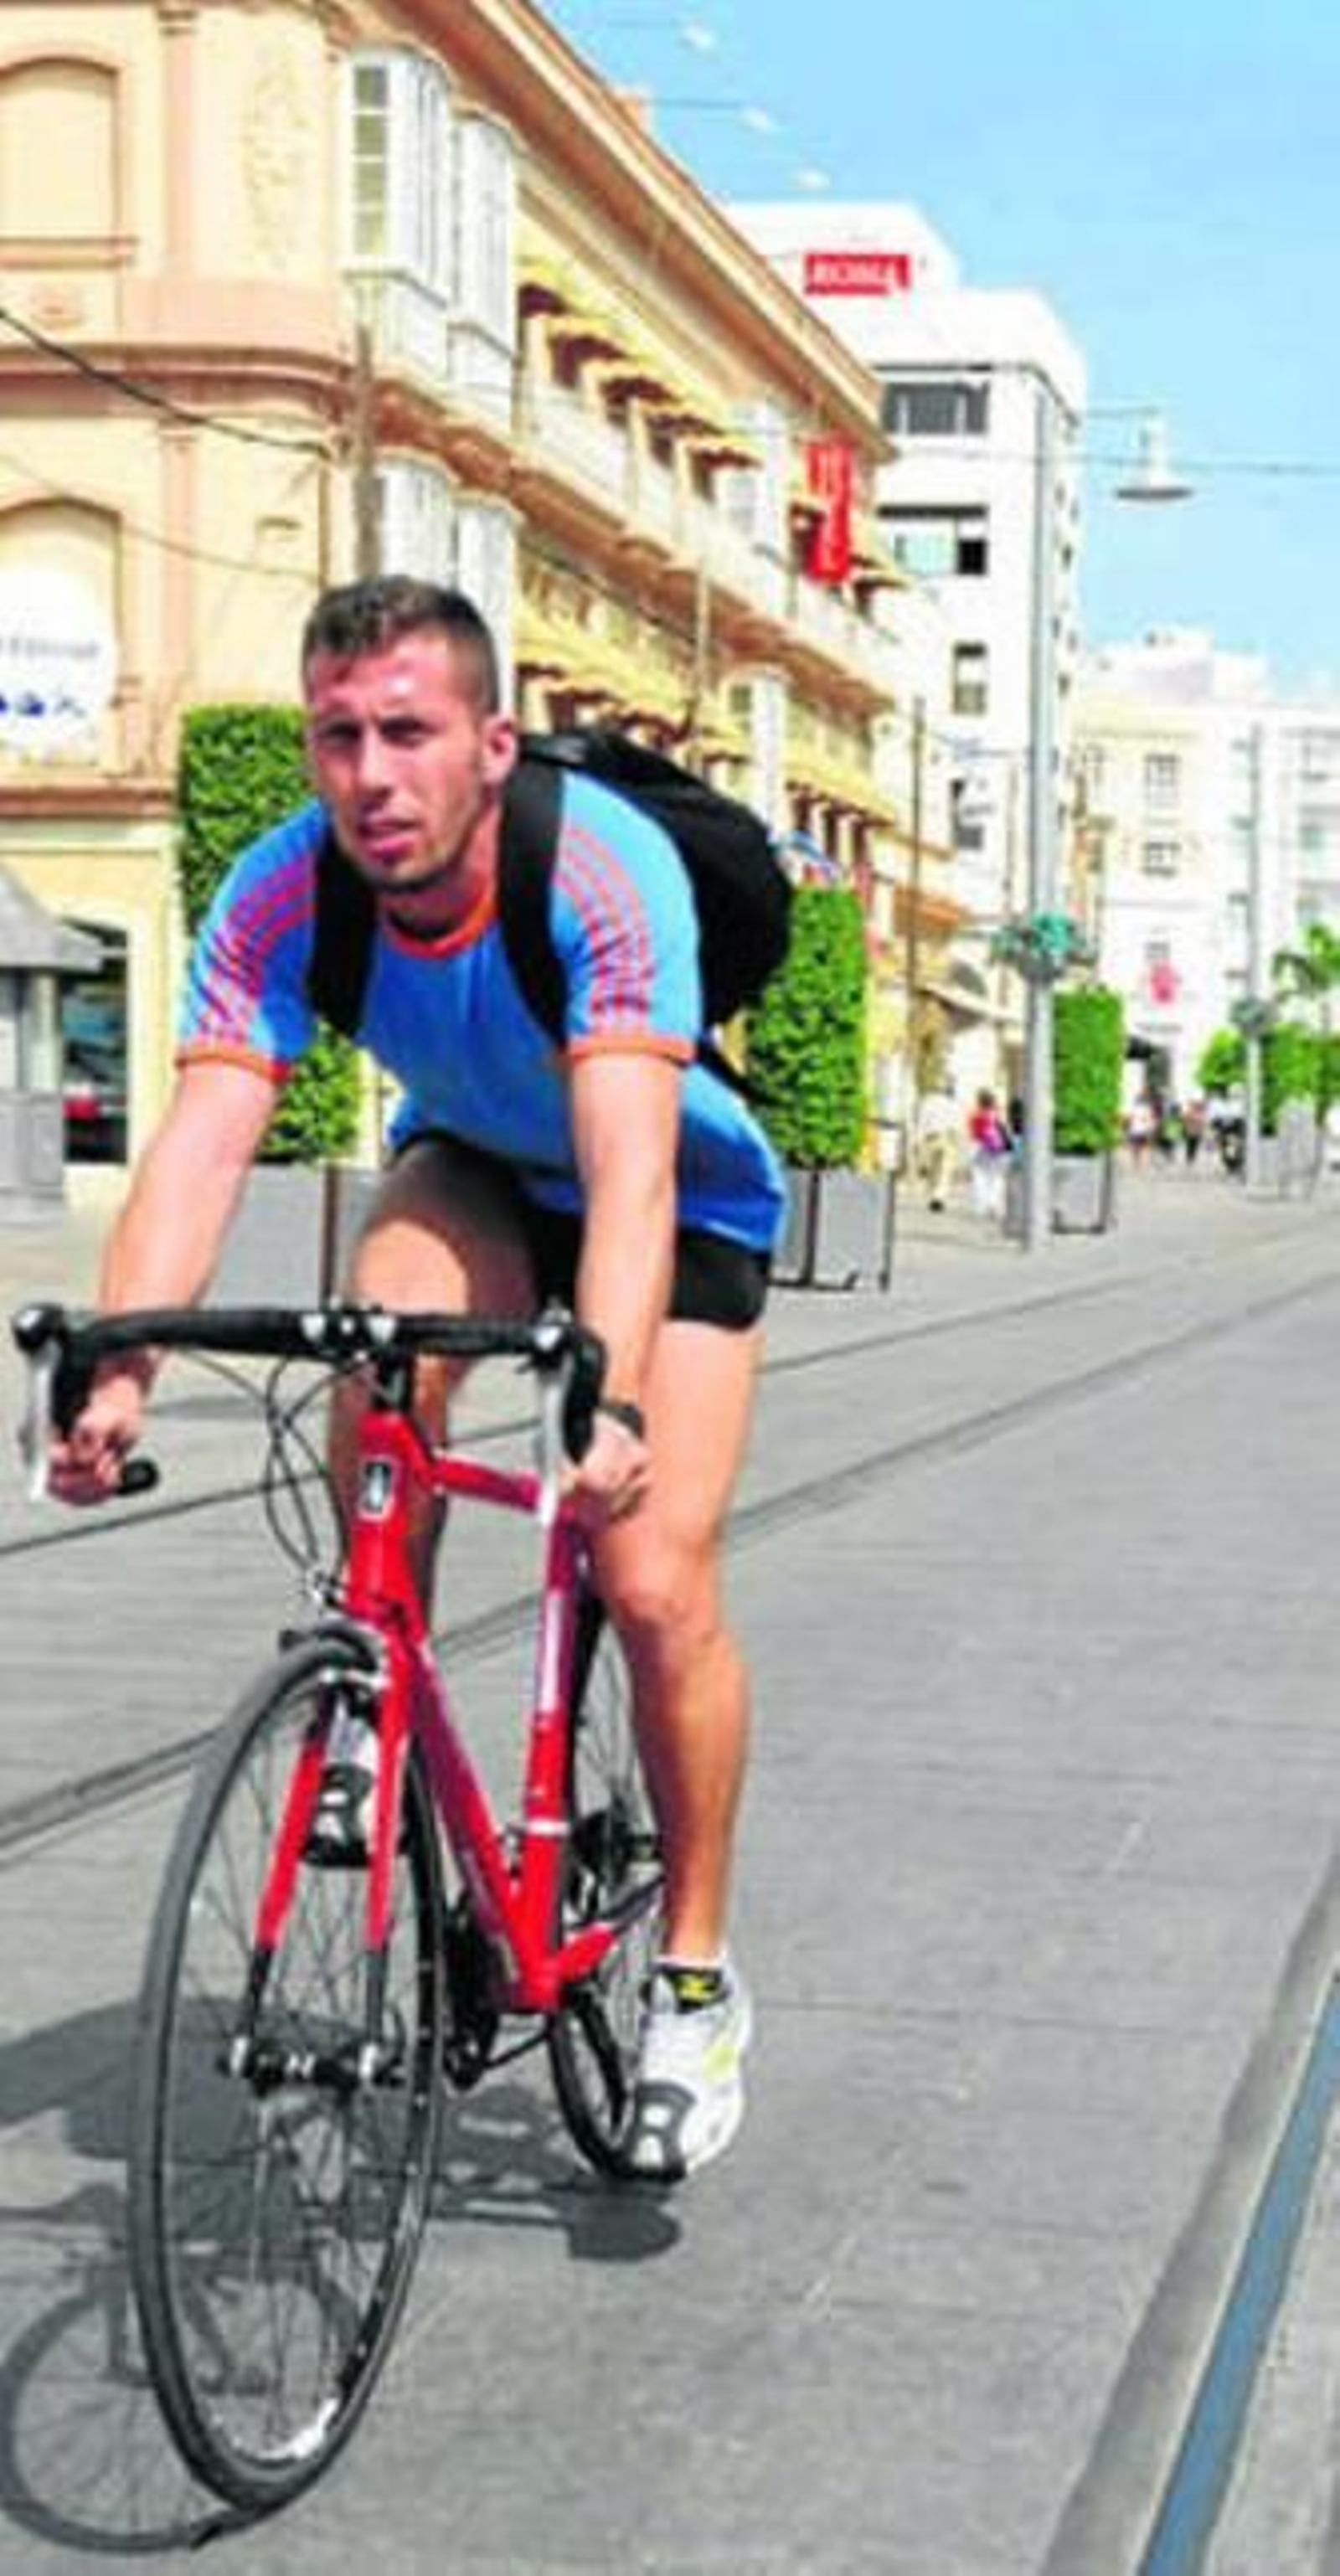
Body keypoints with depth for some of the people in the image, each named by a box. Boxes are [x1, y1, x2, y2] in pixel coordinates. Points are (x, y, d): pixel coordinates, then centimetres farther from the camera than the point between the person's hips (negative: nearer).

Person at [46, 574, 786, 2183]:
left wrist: (611, 1403, -61)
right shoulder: (283, 894, -26)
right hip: (473, 1172, 3)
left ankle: (695, 1975, 6)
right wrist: (116, 1368, -51)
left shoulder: (603, 869, -36)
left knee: (656, 1586, -15)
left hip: (687, 1202, -3)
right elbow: (201, 1144, -36)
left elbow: (629, 1168, -46)